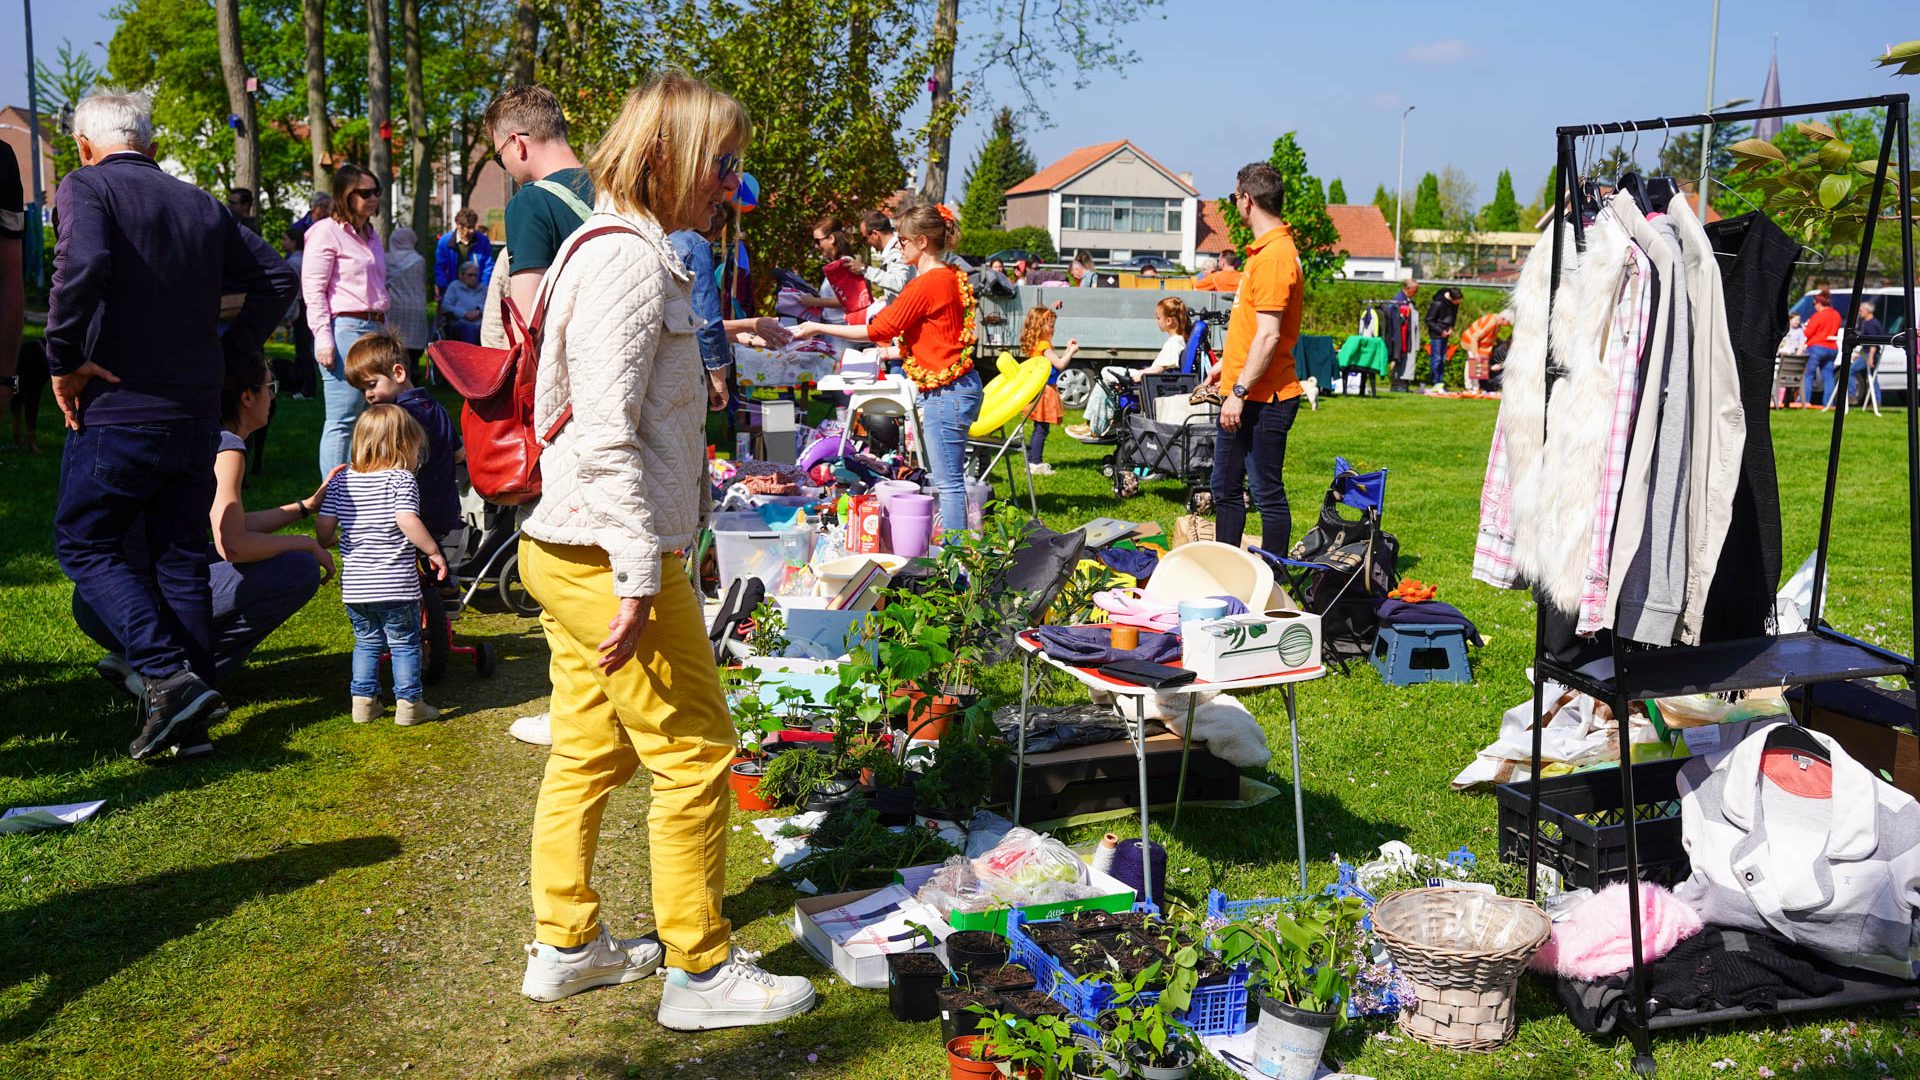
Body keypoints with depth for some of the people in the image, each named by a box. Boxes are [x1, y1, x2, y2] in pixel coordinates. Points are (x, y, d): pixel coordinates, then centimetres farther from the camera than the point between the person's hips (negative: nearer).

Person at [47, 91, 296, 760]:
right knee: (182, 558, 12)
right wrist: (229, 352, 13)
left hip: (118, 410, -5)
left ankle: (168, 677, -9)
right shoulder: (200, 204, 11)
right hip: (198, 413, 6)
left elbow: (83, 266, -25)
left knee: (84, 543, 8)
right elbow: (276, 278, 11)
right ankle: (190, 717, 14)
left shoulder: (86, 186, -6)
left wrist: (65, 360, -15)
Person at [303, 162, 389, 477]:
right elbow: (313, 290, -9)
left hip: (374, 331, 9)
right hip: (345, 329, -8)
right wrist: (323, 338, -17)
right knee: (342, 421, -9)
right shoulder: (327, 232, -4)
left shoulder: (371, 236, 22)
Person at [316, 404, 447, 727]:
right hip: (396, 585, -5)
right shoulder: (401, 479, -8)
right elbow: (407, 521, -23)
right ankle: (408, 703, 9)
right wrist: (433, 551, -13)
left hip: (354, 586, 5)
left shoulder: (341, 481, 6)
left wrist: (330, 542, 25)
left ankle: (363, 699, 19)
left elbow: (324, 528, 3)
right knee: (405, 644, 7)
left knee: (366, 642, 19)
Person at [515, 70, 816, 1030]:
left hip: (568, 552, 10)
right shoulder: (632, 258, -17)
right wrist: (638, 579, -24)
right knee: (694, 755, 1)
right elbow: (607, 436, -24)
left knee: (588, 752, 17)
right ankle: (700, 971, 13)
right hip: (608, 562, -10)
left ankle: (565, 946, 30)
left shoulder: (615, 249, 15)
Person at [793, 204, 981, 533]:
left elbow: (877, 330, -12)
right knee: (944, 479, 14)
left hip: (946, 392, -10)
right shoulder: (950, 277, 12)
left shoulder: (927, 283, -17)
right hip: (956, 387, 10)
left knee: (948, 482, -5)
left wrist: (818, 329, -5)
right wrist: (899, 350, 26)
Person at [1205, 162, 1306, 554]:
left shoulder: (1274, 256, -18)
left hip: (1264, 399, -10)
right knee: (1225, 488, 16)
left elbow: (1268, 335, -23)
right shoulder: (1264, 250, 14)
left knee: (1268, 494, -1)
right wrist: (1227, 365, 28)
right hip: (1242, 396, 11)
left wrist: (1240, 390, -22)